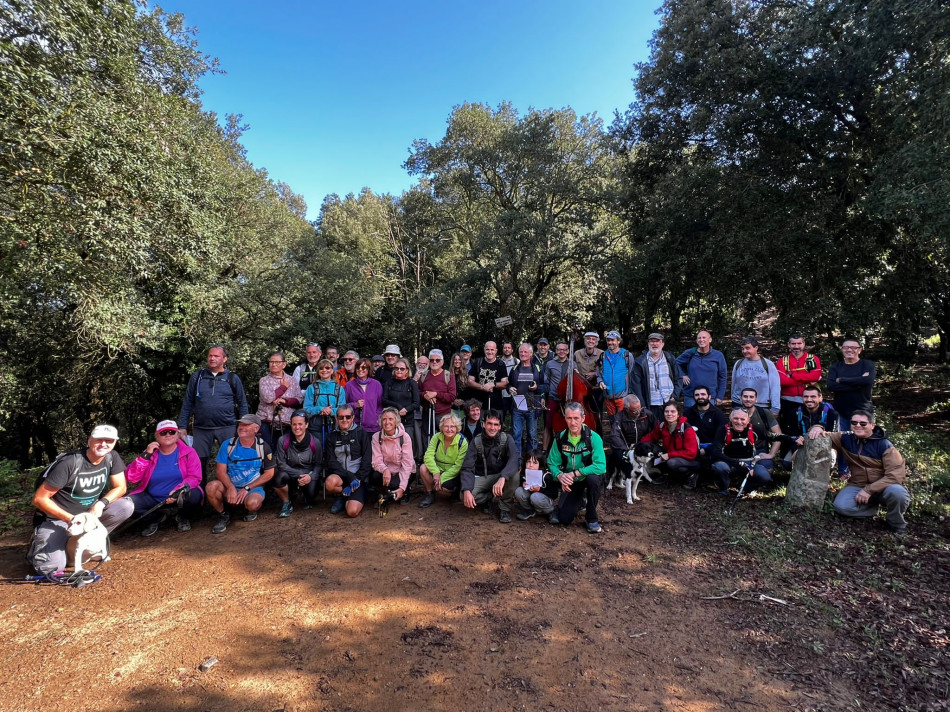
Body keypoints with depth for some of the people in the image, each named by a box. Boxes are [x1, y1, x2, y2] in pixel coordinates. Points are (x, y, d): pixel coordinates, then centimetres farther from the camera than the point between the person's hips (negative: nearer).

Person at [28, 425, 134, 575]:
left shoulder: (112, 457, -8)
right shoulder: (69, 463, -23)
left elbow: (120, 488, -2)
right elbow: (39, 499, -19)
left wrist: (100, 504, -22)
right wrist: (70, 518, -26)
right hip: (57, 518, -5)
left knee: (126, 506, -19)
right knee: (52, 567, -23)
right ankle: (37, 545, 13)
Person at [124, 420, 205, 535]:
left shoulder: (188, 452, -6)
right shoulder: (150, 453, 1)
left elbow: (194, 477, -12)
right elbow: (131, 478, -8)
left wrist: (178, 491, -29)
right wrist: (145, 456, -17)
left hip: (180, 495, -2)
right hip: (152, 498, 3)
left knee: (195, 496, -34)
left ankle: (182, 518, 4)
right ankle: (155, 519, 10)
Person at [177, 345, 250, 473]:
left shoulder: (232, 378, 4)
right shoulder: (197, 376, 8)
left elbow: (242, 404, 6)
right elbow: (187, 403, 10)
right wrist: (182, 427, 5)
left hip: (228, 428, -1)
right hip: (201, 429, 2)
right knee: (199, 463, 8)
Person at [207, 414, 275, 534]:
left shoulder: (263, 447, -5)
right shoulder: (228, 445, -3)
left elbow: (269, 473, -3)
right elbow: (221, 471, -6)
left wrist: (247, 488, -12)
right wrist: (231, 488, -25)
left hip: (254, 487, -2)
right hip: (230, 487, 2)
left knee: (252, 503, -34)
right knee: (211, 487, -28)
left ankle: (251, 511, 8)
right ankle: (223, 515, 0)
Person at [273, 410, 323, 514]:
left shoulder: (315, 442, -9)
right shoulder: (282, 440, -10)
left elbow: (319, 464, -3)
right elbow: (281, 464, -8)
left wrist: (311, 476, -23)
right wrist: (298, 475, -18)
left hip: (309, 475, 0)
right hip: (290, 474, 0)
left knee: (311, 493, -27)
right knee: (279, 477, -33)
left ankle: (308, 501, 18)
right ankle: (286, 504, -3)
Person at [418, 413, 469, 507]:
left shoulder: (462, 442, -17)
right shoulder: (437, 437, -10)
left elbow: (458, 466, -18)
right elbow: (428, 456, -18)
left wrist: (442, 478, -24)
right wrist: (436, 472, -33)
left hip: (453, 474, -3)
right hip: (438, 468, 3)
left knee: (445, 487, -31)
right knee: (423, 468, -25)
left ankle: (456, 490, 6)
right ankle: (430, 494, -3)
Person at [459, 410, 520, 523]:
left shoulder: (507, 439, -12)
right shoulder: (476, 442, -11)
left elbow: (514, 460, -30)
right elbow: (467, 468, -16)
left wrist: (502, 478, -49)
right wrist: (466, 490, -35)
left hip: (502, 476, 0)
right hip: (481, 478, 1)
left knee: (514, 475, -34)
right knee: (464, 497, -29)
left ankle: (504, 508, -9)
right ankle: (488, 498, 6)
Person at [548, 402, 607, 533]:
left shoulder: (593, 437, -22)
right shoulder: (560, 438, -11)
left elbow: (601, 466, -31)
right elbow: (552, 463, -6)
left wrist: (575, 473, -32)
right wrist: (559, 475, -28)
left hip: (589, 476, -3)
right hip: (570, 483, 3)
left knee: (593, 478, -38)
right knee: (564, 519, -5)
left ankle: (592, 519, -13)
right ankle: (580, 501, 31)